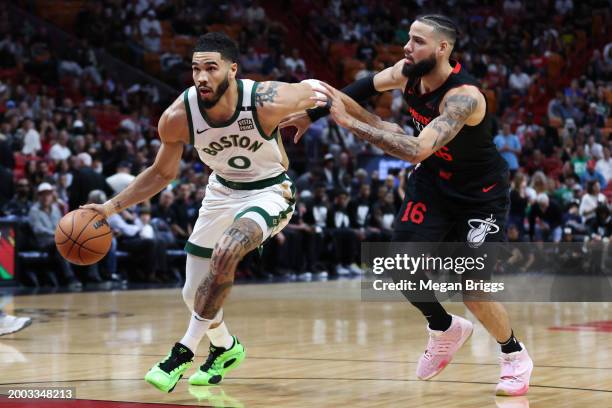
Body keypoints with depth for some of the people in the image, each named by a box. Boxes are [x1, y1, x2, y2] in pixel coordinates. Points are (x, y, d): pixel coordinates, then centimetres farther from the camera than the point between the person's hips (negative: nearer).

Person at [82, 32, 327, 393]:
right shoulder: (178, 117, -22)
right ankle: (226, 348, 41)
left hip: (269, 191, -4)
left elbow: (314, 89, -10)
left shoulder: (267, 101, -32)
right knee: (195, 294, 9)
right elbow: (163, 173, -4)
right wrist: (112, 207, -11)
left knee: (225, 253, -32)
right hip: (222, 191, 4)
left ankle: (185, 352, -18)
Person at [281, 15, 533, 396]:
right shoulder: (408, 72, -13)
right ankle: (446, 329, 25)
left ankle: (516, 357, 15)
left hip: (480, 194, -6)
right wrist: (312, 113, 8)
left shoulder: (464, 96, -35)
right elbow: (364, 87, 8)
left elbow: (417, 150, -45)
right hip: (433, 182, 7)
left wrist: (350, 122, -43)